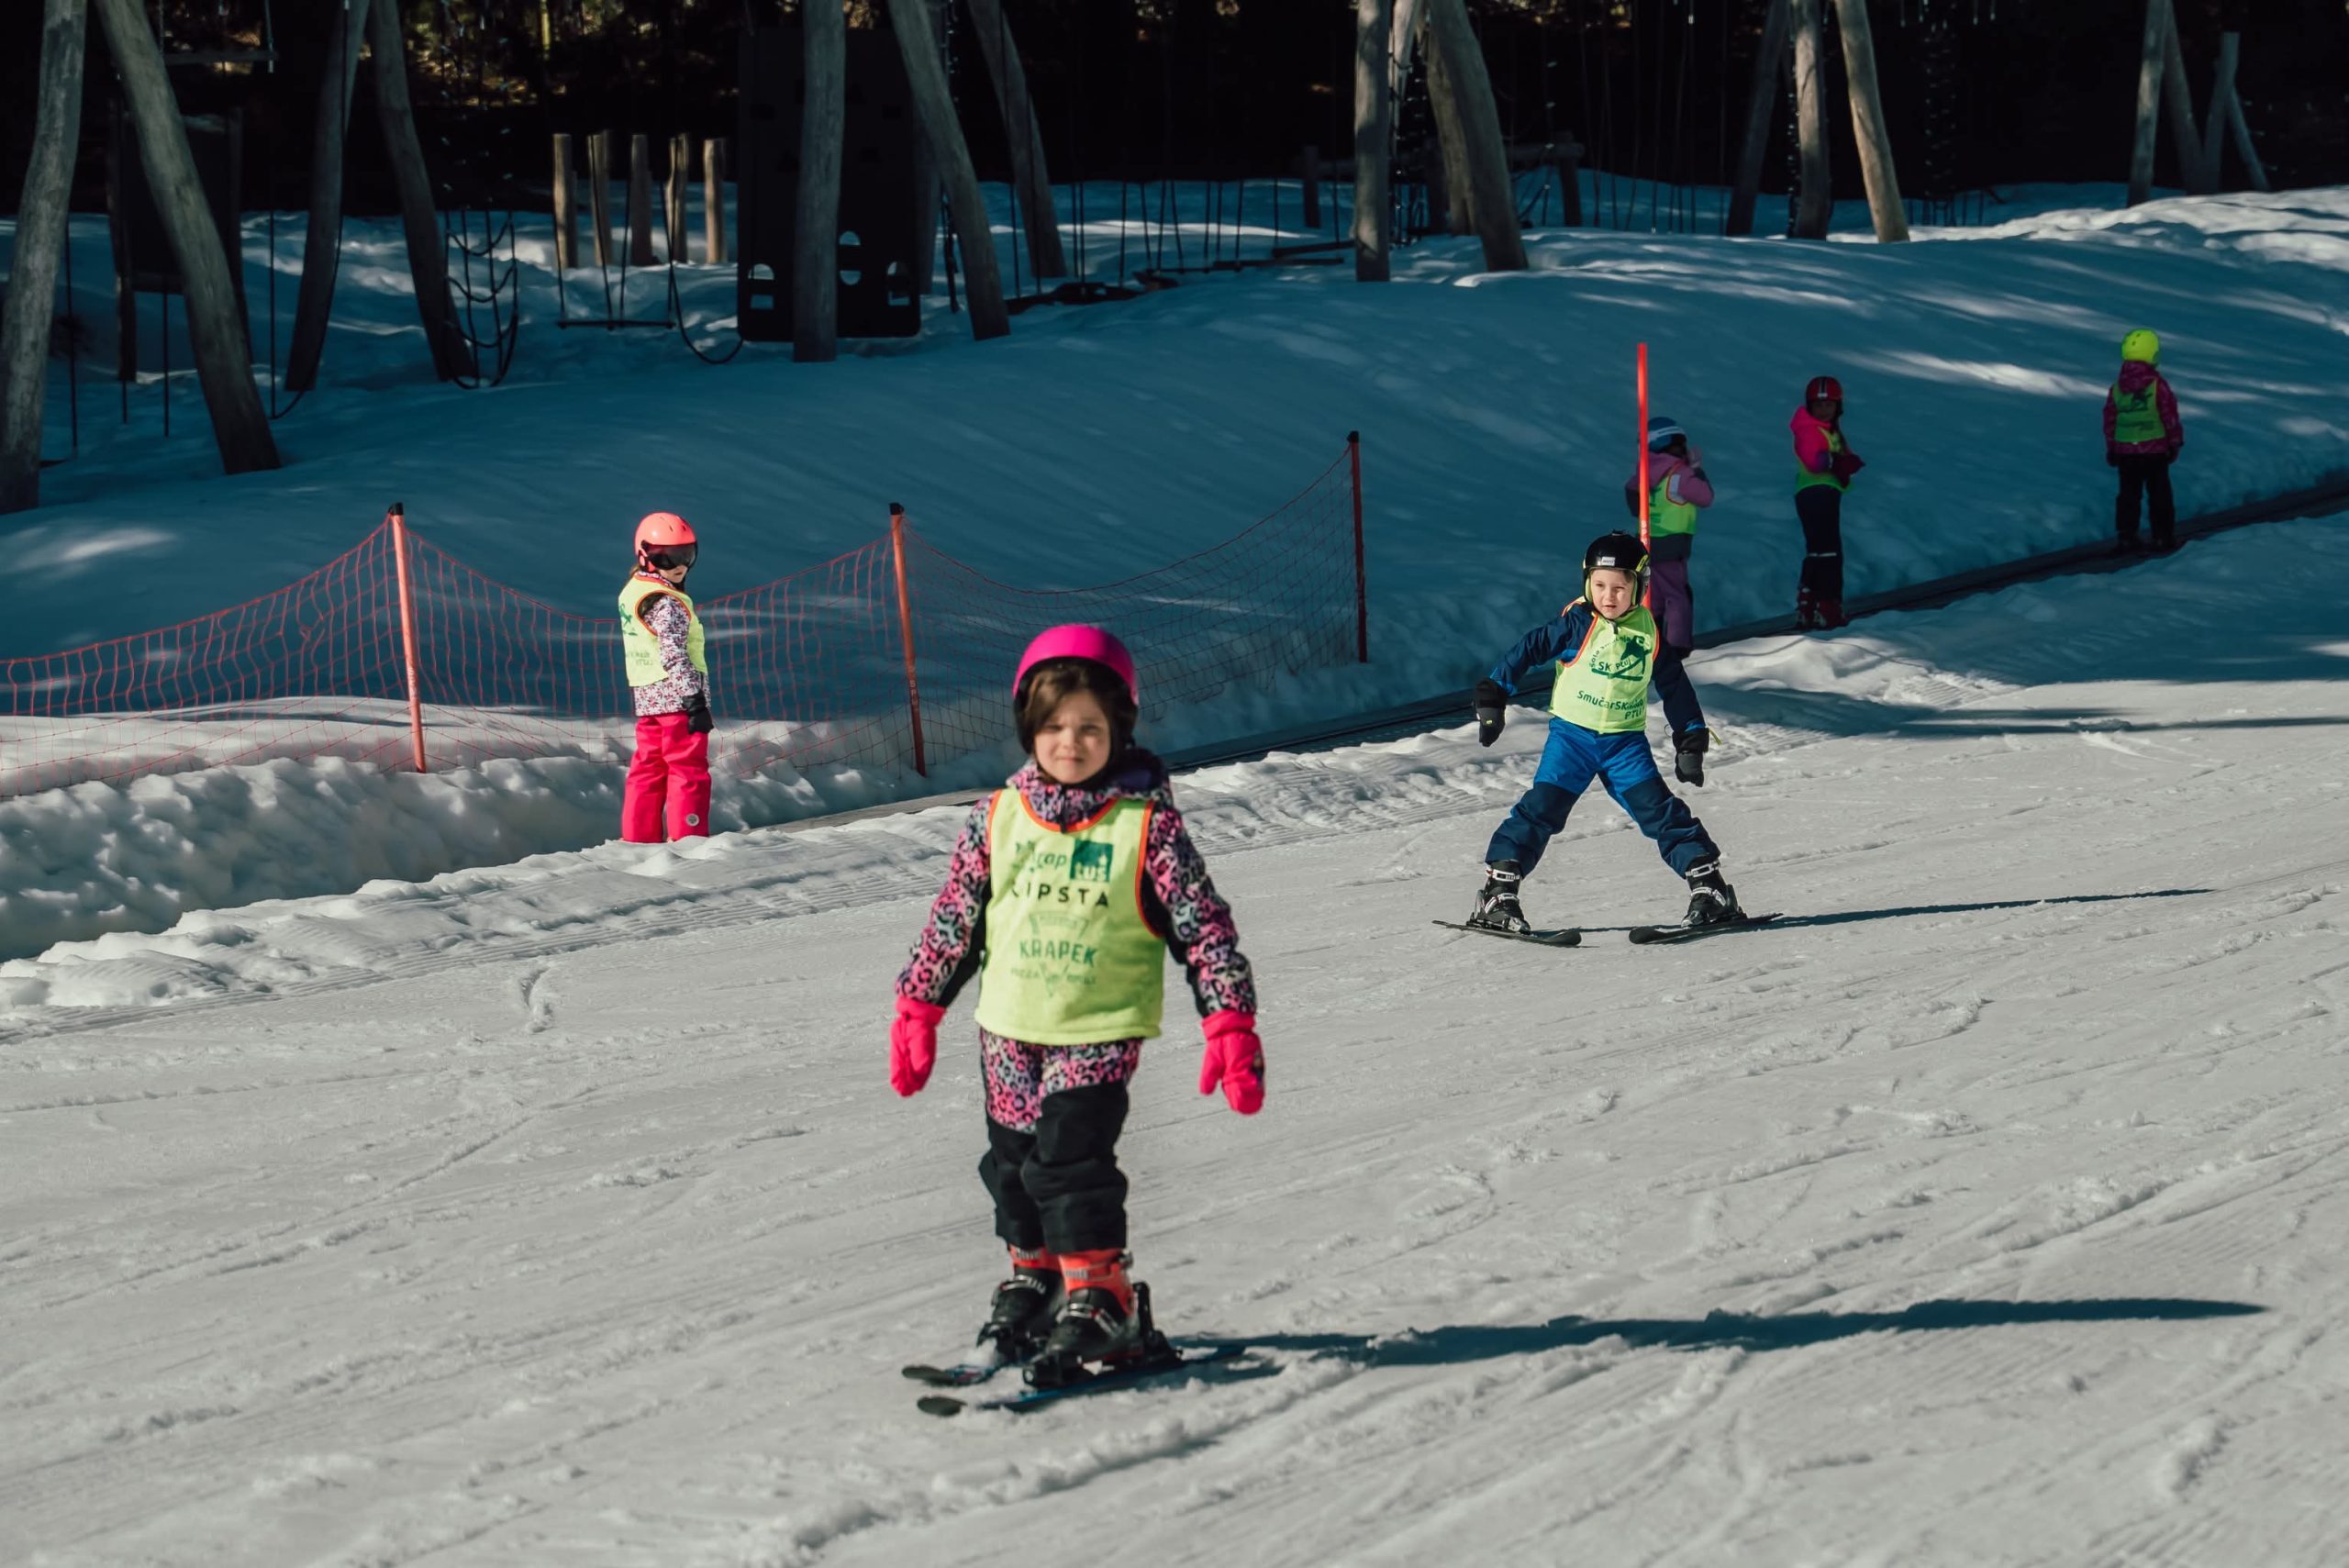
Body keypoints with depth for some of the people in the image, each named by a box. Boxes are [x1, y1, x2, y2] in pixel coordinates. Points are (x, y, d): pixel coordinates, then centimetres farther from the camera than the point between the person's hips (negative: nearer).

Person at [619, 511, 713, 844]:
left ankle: (639, 840, 12)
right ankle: (687, 840, -6)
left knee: (648, 769, 11)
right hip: (677, 697, -9)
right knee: (688, 770, -4)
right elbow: (673, 655, -21)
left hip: (646, 700, 9)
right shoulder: (668, 603, -14)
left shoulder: (632, 593, 14)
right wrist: (695, 701, -21)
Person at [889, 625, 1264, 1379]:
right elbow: (954, 917, 11)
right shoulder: (998, 819, 1)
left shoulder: (1146, 825, -8)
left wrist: (1231, 1025, -9)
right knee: (1014, 1161, 13)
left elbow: (1205, 924, -5)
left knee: (1069, 1157, -14)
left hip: (1101, 1027, -4)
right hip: (1010, 1026, 5)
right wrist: (918, 1009, 13)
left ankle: (1100, 1297, -4)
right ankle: (1034, 1275, 32)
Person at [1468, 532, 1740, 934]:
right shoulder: (1576, 624, -8)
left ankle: (1707, 885, -4)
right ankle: (1498, 891, -8)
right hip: (1571, 734, -2)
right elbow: (1528, 650, -4)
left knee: (1659, 810, -8)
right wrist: (1493, 698, -6)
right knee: (1542, 808, -12)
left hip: (1625, 739, 2)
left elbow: (1675, 686, 12)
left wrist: (1690, 739, 13)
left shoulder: (1649, 631, 1)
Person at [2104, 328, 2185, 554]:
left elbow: (2109, 419, 6)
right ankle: (2163, 536, 10)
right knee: (2159, 493, 7)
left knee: (2128, 494, 10)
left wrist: (2111, 448, 15)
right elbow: (2170, 416, -9)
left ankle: (2125, 537, 7)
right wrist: (2175, 442, 3)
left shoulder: (2116, 387, 1)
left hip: (2124, 451, 3)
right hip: (2155, 449, -3)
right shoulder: (2158, 384, -12)